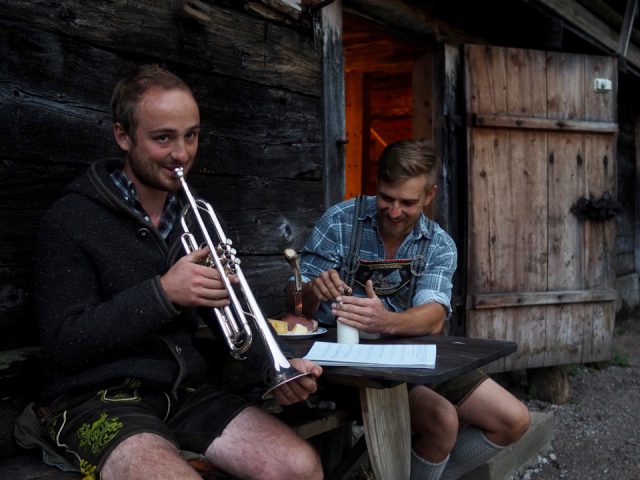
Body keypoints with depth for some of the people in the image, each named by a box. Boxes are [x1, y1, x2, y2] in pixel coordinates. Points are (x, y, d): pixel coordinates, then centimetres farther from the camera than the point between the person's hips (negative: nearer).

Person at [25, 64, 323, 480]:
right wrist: (163, 293, -21)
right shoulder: (71, 221, -7)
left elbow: (229, 312, 13)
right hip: (101, 399, -4)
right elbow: (63, 341, -12)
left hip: (189, 391, 5)